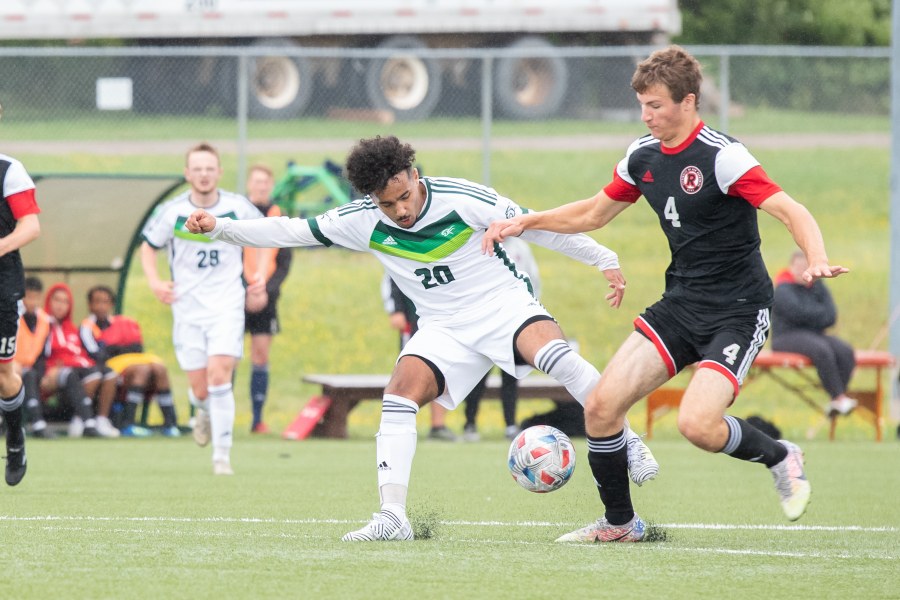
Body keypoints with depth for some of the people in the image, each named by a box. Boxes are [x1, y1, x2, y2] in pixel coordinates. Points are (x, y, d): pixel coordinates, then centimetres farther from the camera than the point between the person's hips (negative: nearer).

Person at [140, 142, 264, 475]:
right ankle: (204, 412, 41)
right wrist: (155, 282, -4)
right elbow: (148, 247, 11)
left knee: (219, 376, -18)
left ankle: (222, 455, -10)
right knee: (200, 390, 1)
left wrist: (261, 274, 4)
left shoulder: (238, 207, -3)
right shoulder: (172, 212, -4)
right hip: (188, 308, 1)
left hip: (227, 307, -1)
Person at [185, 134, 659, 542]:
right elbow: (293, 232, -2)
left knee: (549, 348, -34)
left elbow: (535, 227, -10)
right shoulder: (363, 222, -8)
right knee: (400, 392, -20)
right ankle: (393, 516, -21)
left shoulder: (462, 200, -18)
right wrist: (219, 228, -10)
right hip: (445, 328, 4)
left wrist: (605, 260, -5)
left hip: (503, 303, -4)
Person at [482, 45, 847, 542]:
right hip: (680, 304, 7)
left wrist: (816, 259, -42)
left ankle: (779, 458, 6)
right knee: (601, 406, -5)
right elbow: (594, 212, 23)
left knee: (698, 425, -25)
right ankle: (619, 523, 14)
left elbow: (792, 212, -23)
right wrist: (527, 221, 14)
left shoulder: (720, 156, -17)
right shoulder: (643, 156, 6)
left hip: (737, 310, -7)